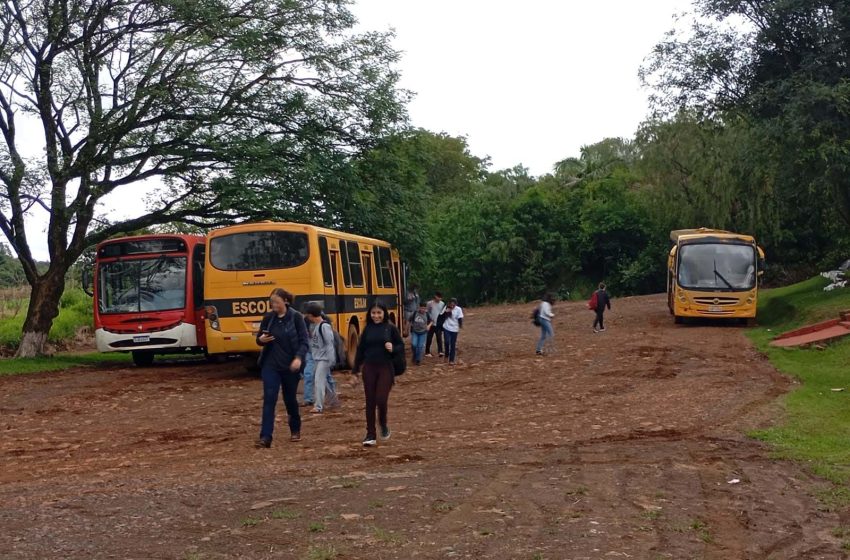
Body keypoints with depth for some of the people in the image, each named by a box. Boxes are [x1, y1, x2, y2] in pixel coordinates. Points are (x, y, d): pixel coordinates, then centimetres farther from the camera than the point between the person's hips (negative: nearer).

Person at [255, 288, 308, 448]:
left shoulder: (296, 317, -7)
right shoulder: (268, 318, 2)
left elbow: (303, 341, -8)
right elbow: (259, 339, 11)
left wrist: (299, 358, -25)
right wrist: (261, 340, -13)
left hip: (290, 366, -2)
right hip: (270, 365, 2)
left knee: (290, 399, 12)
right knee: (269, 399, -9)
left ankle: (295, 430, 35)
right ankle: (265, 437, -12)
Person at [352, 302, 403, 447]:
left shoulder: (391, 328, -2)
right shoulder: (367, 329, 5)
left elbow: (401, 346, 4)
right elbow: (360, 349, 10)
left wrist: (393, 348, -18)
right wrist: (356, 369, 10)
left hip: (386, 368, -2)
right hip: (369, 368, 3)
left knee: (381, 399, -11)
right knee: (370, 402, 4)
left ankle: (383, 425, 19)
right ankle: (370, 435, 12)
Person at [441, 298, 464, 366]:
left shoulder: (458, 309, -10)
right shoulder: (447, 307, -3)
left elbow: (460, 319, -9)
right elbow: (442, 316, 3)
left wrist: (460, 328, -14)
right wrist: (446, 312, -14)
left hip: (454, 329, -1)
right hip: (446, 328, 1)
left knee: (453, 345, 4)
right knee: (447, 342, -13)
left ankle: (451, 360, 11)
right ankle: (446, 355, 12)